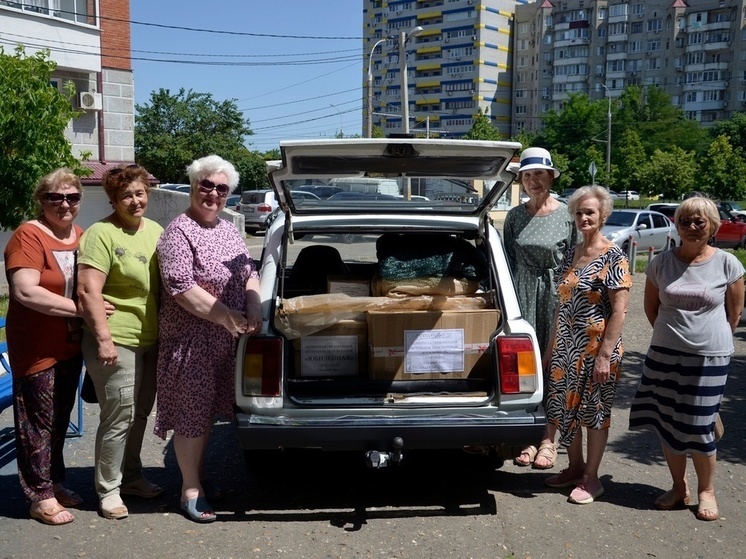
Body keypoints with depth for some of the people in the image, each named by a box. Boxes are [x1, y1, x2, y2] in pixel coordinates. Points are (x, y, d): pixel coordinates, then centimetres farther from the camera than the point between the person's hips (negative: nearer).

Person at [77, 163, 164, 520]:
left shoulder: (155, 231, 10)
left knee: (140, 413, 17)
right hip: (118, 342, -7)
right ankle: (107, 489, 15)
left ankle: (131, 477, 33)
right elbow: (88, 291, -17)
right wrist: (104, 339, -21)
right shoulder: (101, 234, -12)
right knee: (119, 417, -1)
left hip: (150, 340, 7)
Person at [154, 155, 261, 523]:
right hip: (191, 338, -7)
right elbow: (181, 288, -22)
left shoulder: (228, 229, 11)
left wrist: (253, 307, -5)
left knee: (208, 409, 18)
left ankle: (199, 476, 34)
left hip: (223, 339, 8)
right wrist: (228, 318, -22)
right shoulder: (178, 232, -13)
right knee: (191, 414, 2)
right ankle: (190, 488, 16)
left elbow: (249, 272, 14)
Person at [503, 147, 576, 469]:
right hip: (523, 295, 3)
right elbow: (509, 262, 11)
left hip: (556, 295, -3)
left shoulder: (567, 216, -2)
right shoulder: (514, 217, 8)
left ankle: (548, 440, 15)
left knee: (552, 366, 3)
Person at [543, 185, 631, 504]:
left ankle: (591, 478, 21)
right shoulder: (571, 254, 8)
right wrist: (554, 344, 13)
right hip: (565, 347, 7)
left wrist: (605, 355, -19)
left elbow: (619, 310, -15)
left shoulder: (613, 257, -12)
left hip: (596, 348, -7)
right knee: (565, 407, 14)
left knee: (594, 411, 7)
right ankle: (575, 468, 32)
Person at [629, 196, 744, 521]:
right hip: (664, 355, 3)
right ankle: (679, 488, 27)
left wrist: (711, 339, 9)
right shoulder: (661, 263, -1)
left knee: (699, 427, 3)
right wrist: (672, 334, 11)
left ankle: (706, 491, 24)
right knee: (667, 424, 9)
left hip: (709, 358, -3)